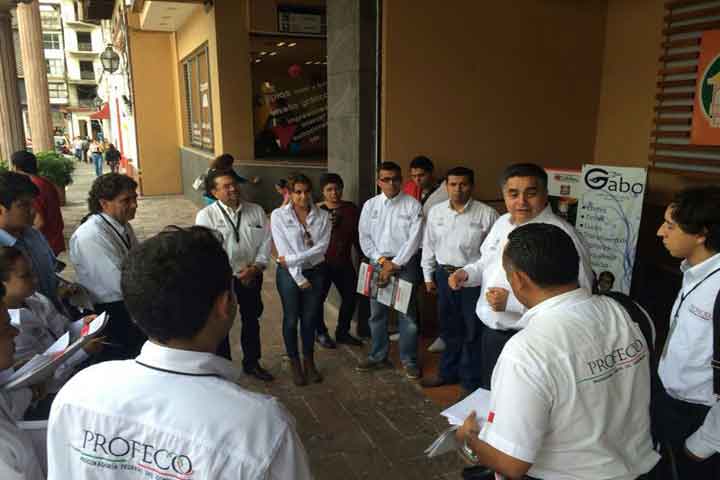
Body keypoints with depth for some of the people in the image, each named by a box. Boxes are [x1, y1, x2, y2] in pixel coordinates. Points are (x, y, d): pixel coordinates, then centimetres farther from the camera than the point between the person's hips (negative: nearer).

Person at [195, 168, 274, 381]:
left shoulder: (256, 211, -2)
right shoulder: (206, 216, -12)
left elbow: (265, 241, 0)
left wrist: (257, 266, -15)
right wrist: (235, 274, -17)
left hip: (252, 276, 4)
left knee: (251, 320, 19)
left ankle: (252, 363, 40)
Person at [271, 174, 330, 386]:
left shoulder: (322, 216, -2)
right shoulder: (278, 215, -8)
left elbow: (321, 247, -11)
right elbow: (283, 250, -12)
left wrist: (292, 259, -19)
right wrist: (299, 278, -14)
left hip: (316, 272, 2)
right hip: (289, 274, -2)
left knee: (310, 318, 12)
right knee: (291, 319, 9)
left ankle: (309, 362, 31)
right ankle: (295, 364, 27)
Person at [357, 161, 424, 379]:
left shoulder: (413, 205, -4)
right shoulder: (370, 205, 5)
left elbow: (414, 239, -9)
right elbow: (364, 237, 5)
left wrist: (394, 264, -11)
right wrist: (381, 260, -6)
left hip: (405, 262, -3)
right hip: (378, 262, 3)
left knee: (408, 313, 1)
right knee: (377, 313, 10)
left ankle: (409, 360, 16)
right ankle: (378, 356, 25)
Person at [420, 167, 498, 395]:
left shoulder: (486, 214, -9)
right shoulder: (436, 211, 5)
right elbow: (429, 245, 11)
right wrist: (428, 276, 11)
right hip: (444, 275, 4)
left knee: (472, 331, 6)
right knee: (449, 328, 18)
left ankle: (470, 381, 22)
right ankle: (448, 372, 36)